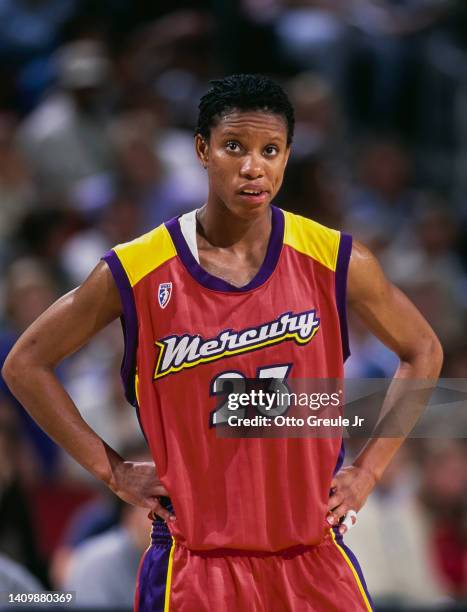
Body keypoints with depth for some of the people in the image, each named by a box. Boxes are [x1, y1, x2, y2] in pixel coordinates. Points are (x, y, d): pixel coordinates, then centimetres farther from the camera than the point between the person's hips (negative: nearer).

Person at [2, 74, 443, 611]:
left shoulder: (335, 262, -1)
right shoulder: (136, 273, -5)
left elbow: (422, 352, 14)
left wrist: (367, 471, 6)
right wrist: (113, 471, 1)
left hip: (315, 564, 1)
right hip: (196, 563, -1)